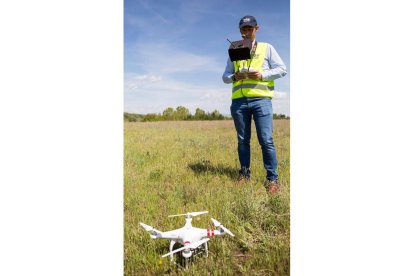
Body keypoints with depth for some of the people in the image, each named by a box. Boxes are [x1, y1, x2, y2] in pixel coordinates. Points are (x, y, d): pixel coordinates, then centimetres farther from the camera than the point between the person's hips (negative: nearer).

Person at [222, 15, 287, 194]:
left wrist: (262, 74, -9)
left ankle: (272, 178, 0)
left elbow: (282, 69, 6)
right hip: (239, 101, 3)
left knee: (266, 140, -9)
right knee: (242, 140, 6)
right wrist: (234, 77, -4)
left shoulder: (267, 48, 14)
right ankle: (244, 174, 17)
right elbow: (225, 76, 19)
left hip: (261, 99, -3)